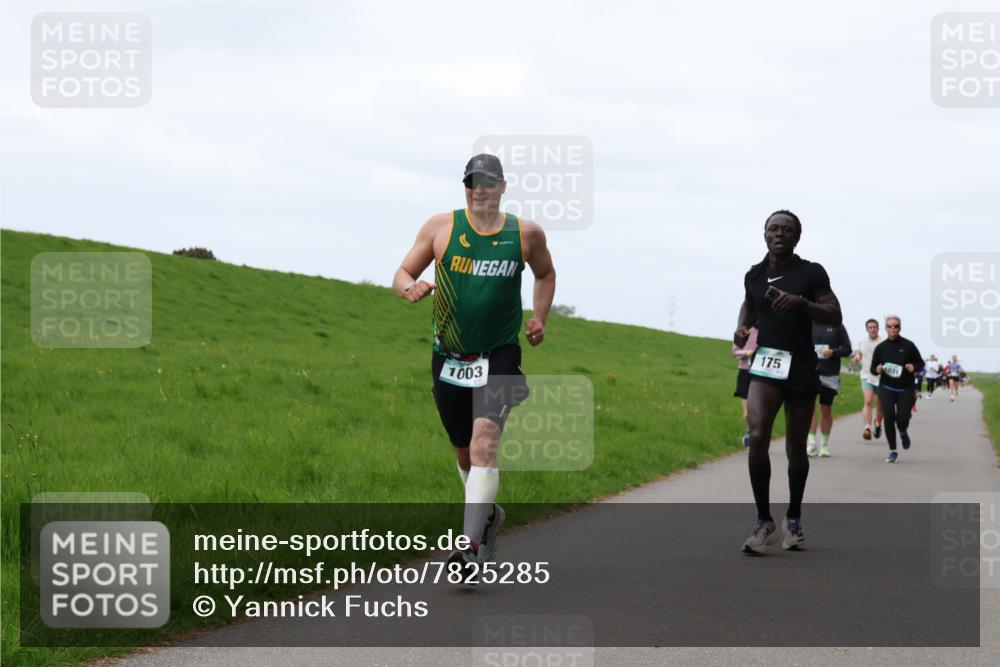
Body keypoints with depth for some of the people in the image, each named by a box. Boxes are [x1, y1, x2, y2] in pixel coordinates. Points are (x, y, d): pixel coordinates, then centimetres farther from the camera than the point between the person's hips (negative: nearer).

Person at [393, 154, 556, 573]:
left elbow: (546, 274, 20)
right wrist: (411, 289, -19)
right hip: (449, 358, 2)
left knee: (484, 442, -21)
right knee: (464, 453, 14)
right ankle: (488, 514, 43)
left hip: (500, 356, -2)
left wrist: (539, 319, 7)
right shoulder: (441, 227, -2)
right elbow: (402, 274, 3)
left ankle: (472, 545, -26)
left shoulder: (526, 234, 0)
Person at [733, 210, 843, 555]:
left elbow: (835, 316, -9)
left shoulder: (811, 273, -3)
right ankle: (764, 521, -12)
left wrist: (800, 302, -25)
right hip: (766, 365, 1)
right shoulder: (754, 275, 7)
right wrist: (743, 329, 5)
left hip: (801, 368, -1)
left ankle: (793, 519, 29)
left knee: (796, 449, 8)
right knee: (757, 437, -20)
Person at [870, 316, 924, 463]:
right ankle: (892, 451, 3)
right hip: (886, 389, 1)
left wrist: (914, 367, -15)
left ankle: (902, 432, 30)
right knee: (889, 418, -11)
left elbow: (921, 363, 7)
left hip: (905, 390, -1)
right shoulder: (881, 347, 4)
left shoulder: (908, 345, -2)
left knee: (902, 419, -10)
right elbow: (873, 368, 12)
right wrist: (877, 369, -12)